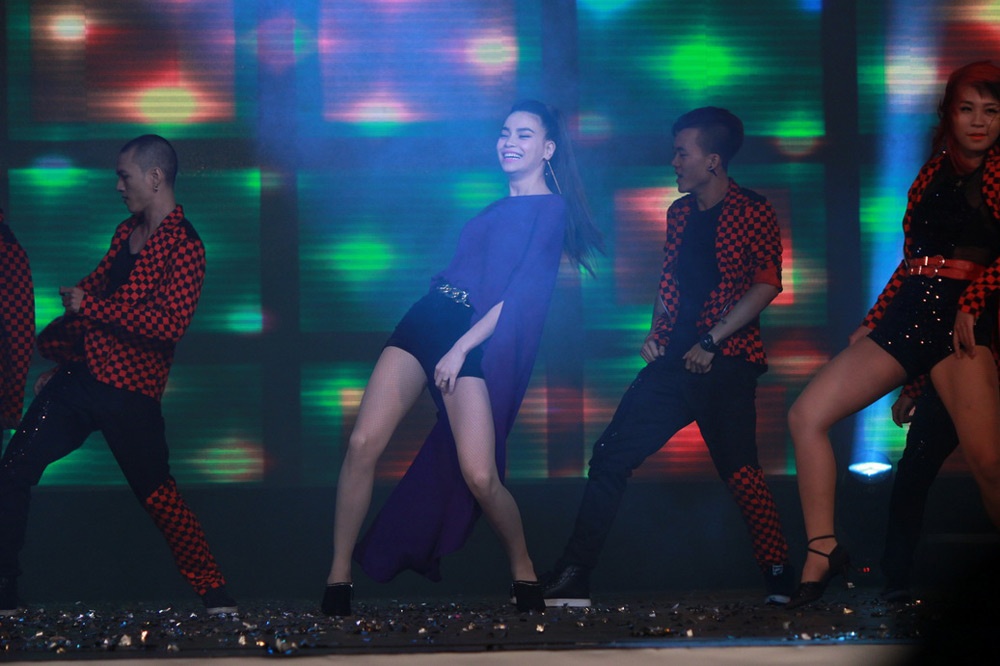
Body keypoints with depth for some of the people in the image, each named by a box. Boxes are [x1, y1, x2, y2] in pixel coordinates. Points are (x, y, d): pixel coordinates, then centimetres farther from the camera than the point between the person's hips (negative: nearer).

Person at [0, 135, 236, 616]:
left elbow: (170, 324, -23)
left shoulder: (184, 247, -11)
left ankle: (214, 594, 9)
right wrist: (60, 359, 24)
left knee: (156, 492, -3)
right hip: (80, 375, 8)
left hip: (130, 391, -8)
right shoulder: (126, 233, 16)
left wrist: (88, 306, -19)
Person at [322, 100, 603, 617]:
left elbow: (522, 292, -9)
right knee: (363, 445, -10)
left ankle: (524, 573, 5)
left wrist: (461, 348, -15)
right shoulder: (495, 209, 23)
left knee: (479, 476, -19)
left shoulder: (552, 210, 0)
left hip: (476, 338, -6)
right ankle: (338, 577, -6)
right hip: (426, 320, 6)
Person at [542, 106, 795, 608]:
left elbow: (766, 284, -13)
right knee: (610, 456, -2)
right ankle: (571, 580, -2)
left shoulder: (751, 212, -5)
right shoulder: (680, 213, 15)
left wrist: (711, 341, -16)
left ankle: (780, 575, 2)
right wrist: (655, 333, 6)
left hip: (724, 365, -6)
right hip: (673, 362, 6)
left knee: (739, 471, -11)